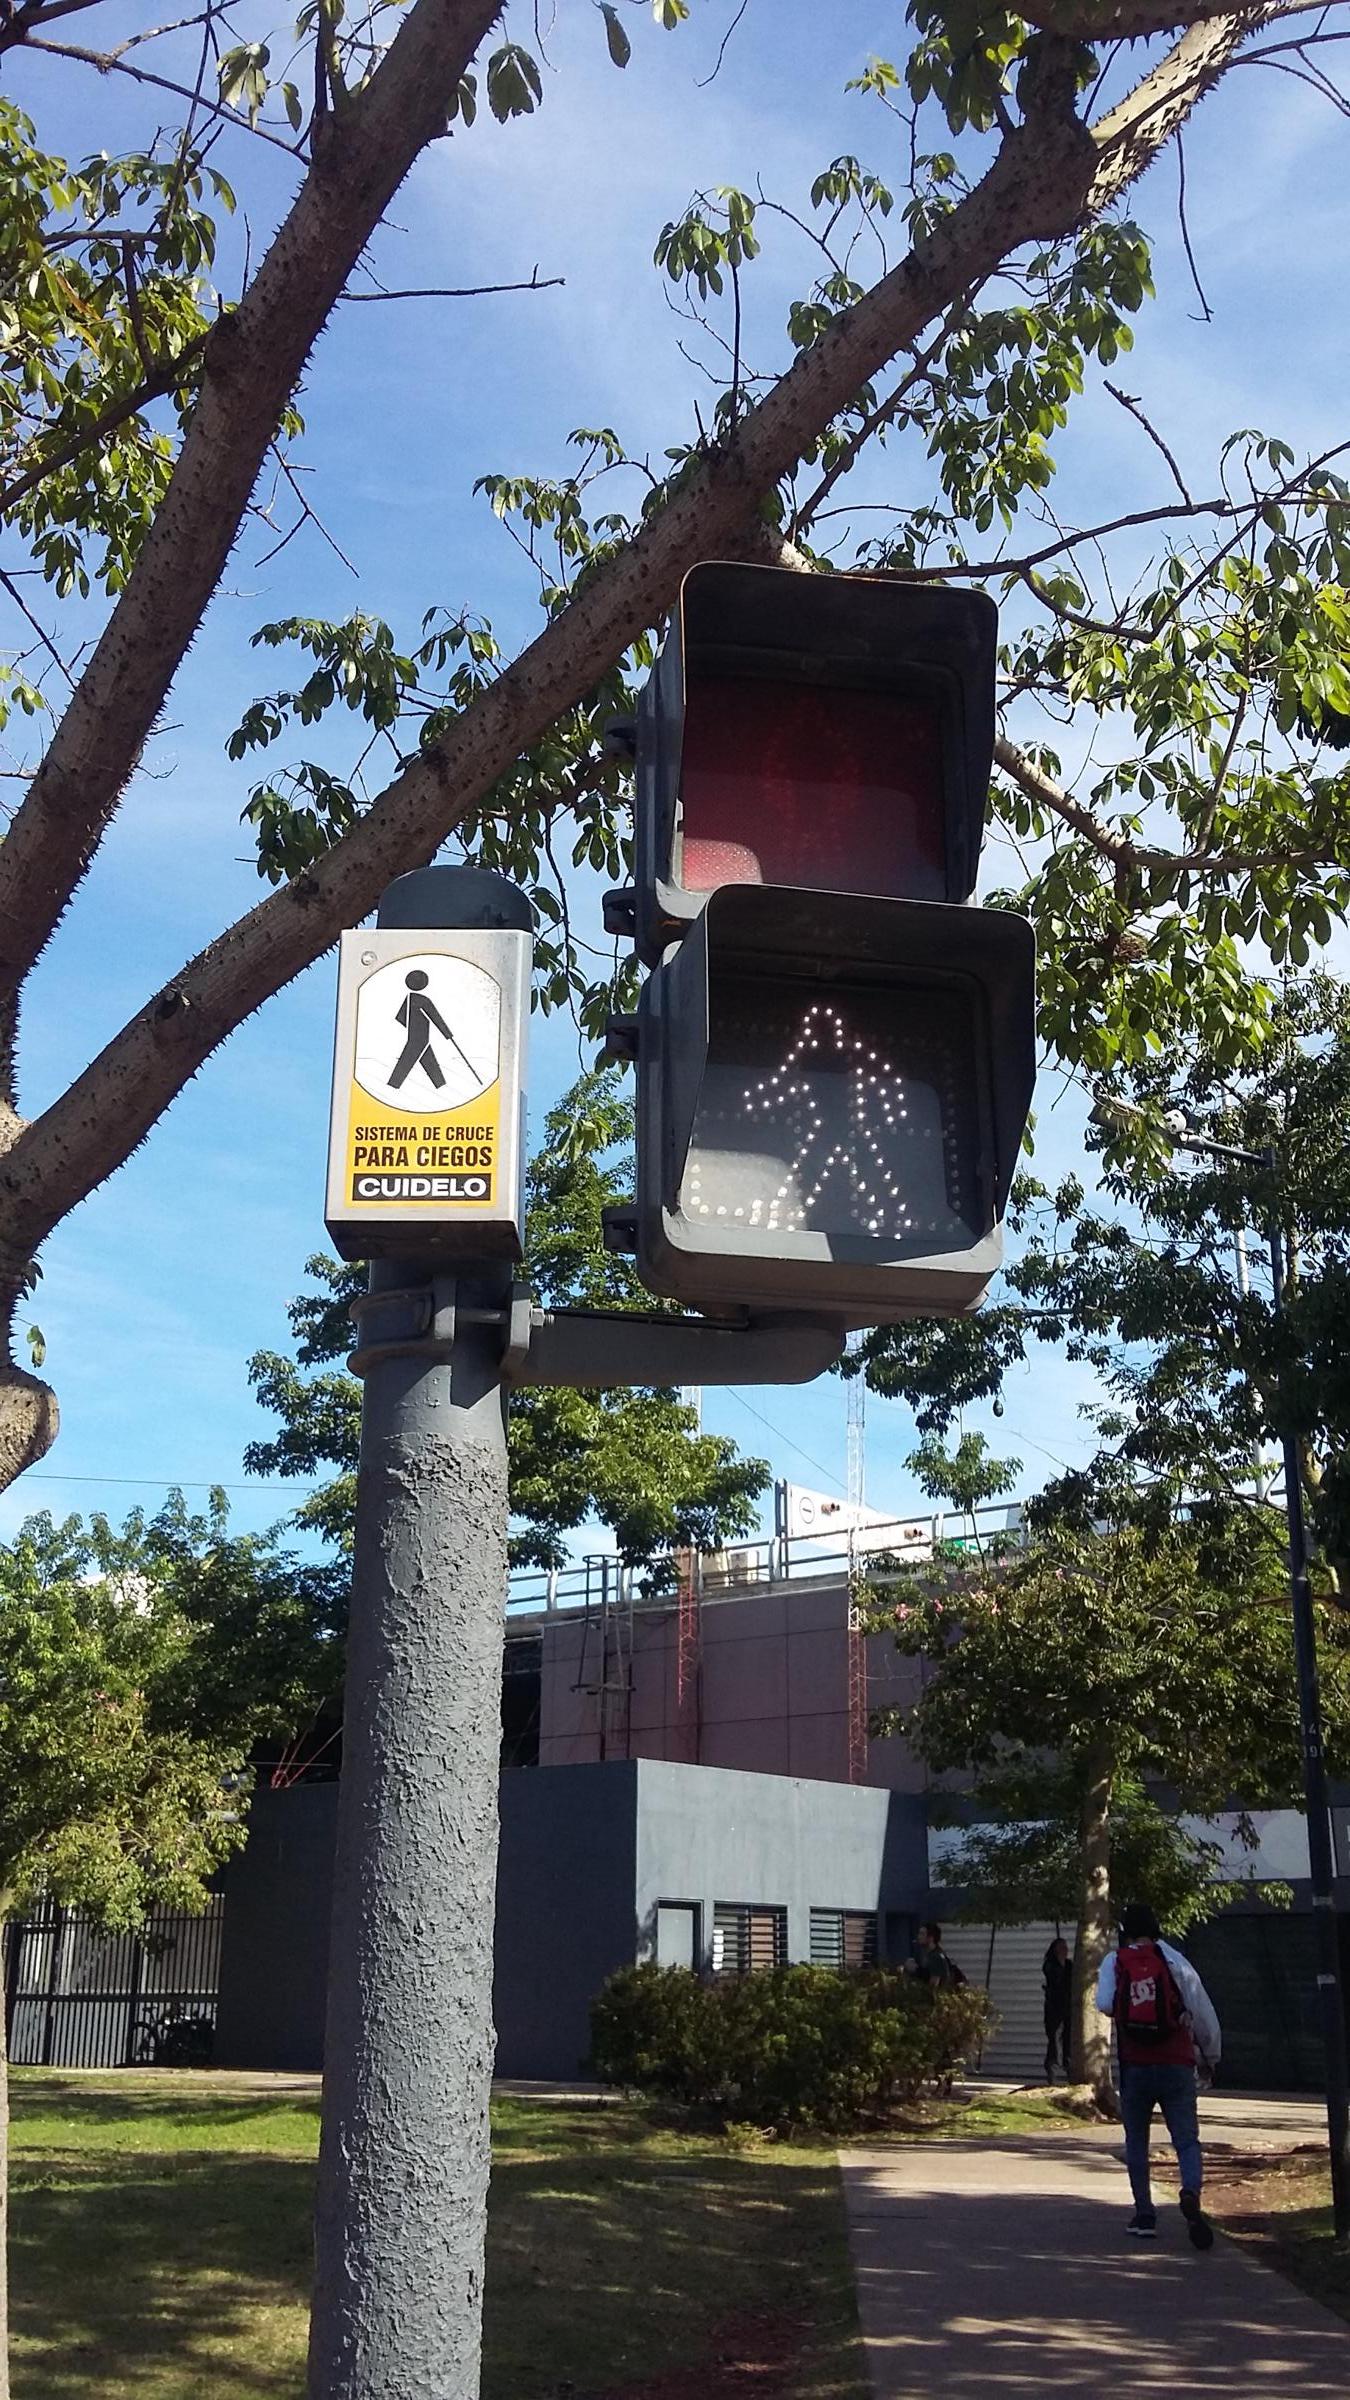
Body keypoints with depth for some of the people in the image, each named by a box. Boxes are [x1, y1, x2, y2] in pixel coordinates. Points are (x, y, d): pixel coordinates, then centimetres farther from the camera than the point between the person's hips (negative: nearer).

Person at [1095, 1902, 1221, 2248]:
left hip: (1135, 2066, 1)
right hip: (1177, 2064, 0)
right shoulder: (1174, 1960, 0)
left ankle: (1144, 2214, 14)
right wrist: (1211, 2055, 14)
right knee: (1187, 2140, 2)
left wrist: (1125, 2009, 10)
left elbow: (1105, 2004, -14)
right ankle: (1191, 2193, -24)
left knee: (1136, 2141, 16)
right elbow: (1203, 2009, 0)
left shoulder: (1114, 1962, 1)